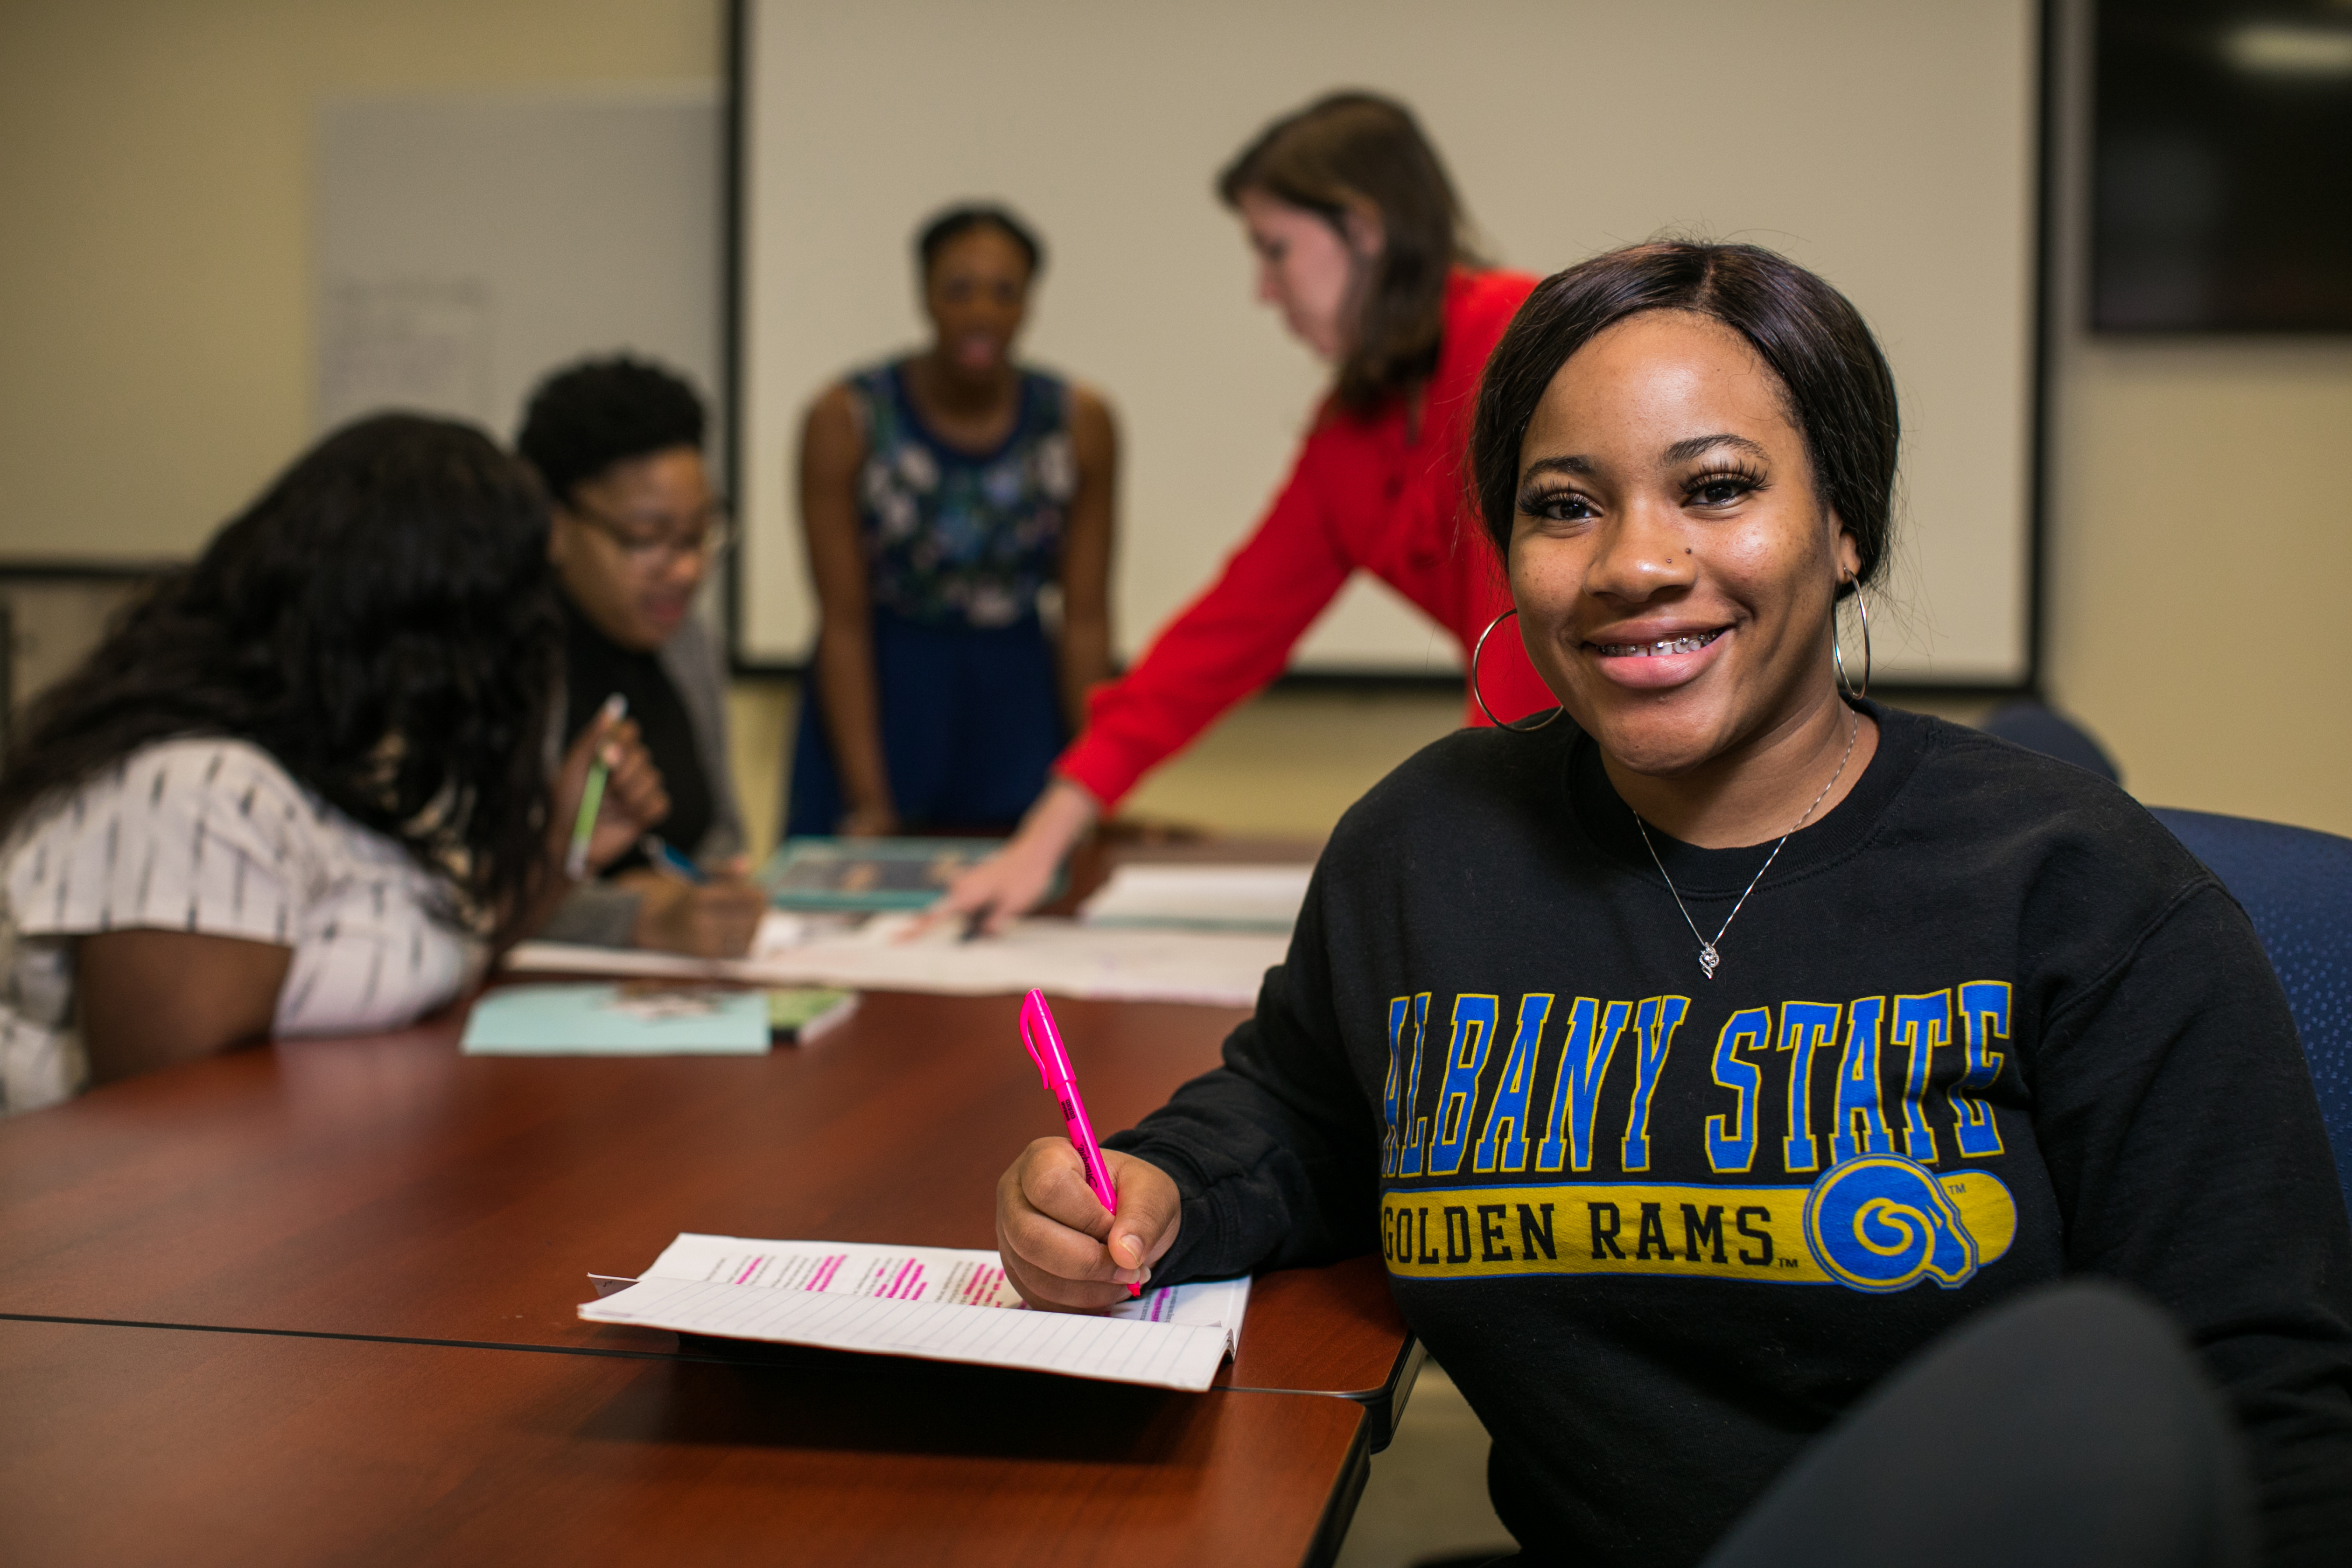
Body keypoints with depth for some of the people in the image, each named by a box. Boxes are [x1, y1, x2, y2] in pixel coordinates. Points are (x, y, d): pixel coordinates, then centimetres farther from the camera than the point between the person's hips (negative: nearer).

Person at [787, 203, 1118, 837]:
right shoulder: (845, 420, -12)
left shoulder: (1080, 423, -7)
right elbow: (843, 622, -13)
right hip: (877, 693, -1)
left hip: (1016, 698, 2)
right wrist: (869, 802, -17)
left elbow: (1086, 619, -4)